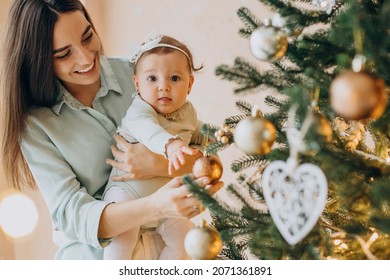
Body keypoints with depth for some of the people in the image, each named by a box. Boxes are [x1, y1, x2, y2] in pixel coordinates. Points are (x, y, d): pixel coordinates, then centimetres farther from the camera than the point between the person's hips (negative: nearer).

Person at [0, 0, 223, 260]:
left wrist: (161, 166, -31)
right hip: (93, 252, -2)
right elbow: (69, 214, -23)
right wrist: (155, 205, -40)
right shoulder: (35, 123, -14)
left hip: (162, 238, 2)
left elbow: (201, 152, -8)